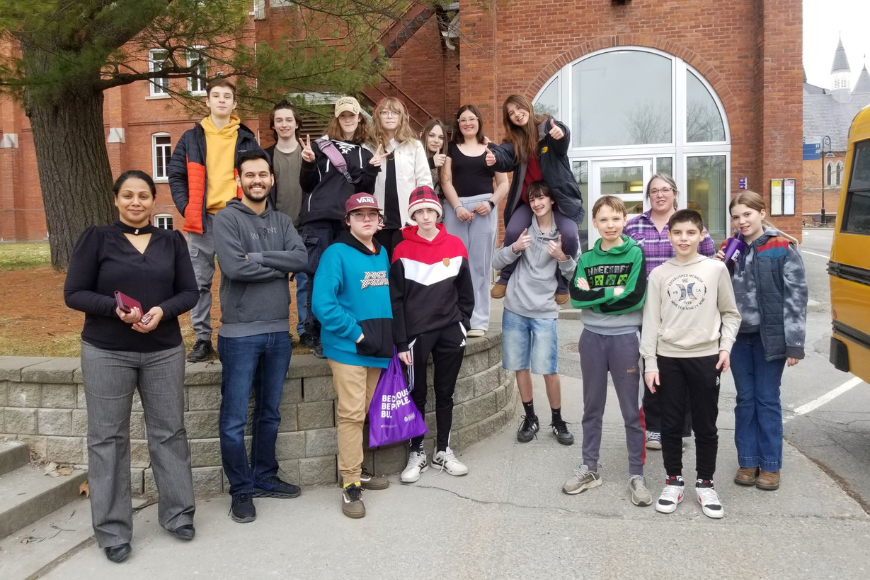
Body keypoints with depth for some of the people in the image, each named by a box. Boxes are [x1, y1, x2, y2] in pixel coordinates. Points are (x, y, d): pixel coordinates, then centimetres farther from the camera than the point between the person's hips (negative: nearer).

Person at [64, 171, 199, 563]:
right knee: (107, 438, 4)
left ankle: (177, 513, 22)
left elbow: (189, 292, 4)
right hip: (106, 354, -2)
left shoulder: (172, 241, 6)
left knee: (169, 431, 8)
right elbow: (73, 294, -4)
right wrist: (115, 308, -20)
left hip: (164, 352, 2)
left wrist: (163, 311, -16)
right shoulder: (96, 238, 0)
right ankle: (112, 530, 15)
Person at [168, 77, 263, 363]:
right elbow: (176, 175, 8)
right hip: (202, 220, 1)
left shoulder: (247, 139, 9)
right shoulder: (192, 138, 9)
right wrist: (186, 207, -3)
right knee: (200, 283, 3)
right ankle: (203, 339, 12)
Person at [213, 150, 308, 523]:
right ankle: (241, 490, 16)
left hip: (279, 331, 5)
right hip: (240, 334, -5)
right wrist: (280, 266, -9)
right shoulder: (227, 219, -5)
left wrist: (259, 257, -16)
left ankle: (264, 477, 31)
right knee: (234, 420, 2)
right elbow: (234, 267, -20)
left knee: (270, 414, 16)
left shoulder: (281, 222, 11)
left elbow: (301, 258, -6)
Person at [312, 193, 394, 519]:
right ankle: (350, 485, 2)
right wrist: (355, 333, -18)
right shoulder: (337, 254, -10)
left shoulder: (382, 254, 11)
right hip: (347, 348, -6)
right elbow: (322, 303, -18)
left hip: (377, 348, 7)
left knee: (362, 413, 15)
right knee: (351, 414, -6)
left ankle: (355, 470, 29)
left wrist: (389, 334, 6)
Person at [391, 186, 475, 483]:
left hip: (450, 332, 2)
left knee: (445, 393, 11)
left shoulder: (456, 246, 4)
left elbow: (466, 291, 9)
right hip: (416, 333, -2)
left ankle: (444, 450, 24)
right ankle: (417, 453, 19)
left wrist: (462, 324, 4)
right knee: (417, 394, 6)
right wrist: (401, 342, -8)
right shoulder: (402, 251, -3)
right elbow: (396, 299, -5)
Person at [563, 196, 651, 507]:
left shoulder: (635, 254, -2)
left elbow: (635, 298, -14)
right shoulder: (586, 258, 6)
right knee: (592, 407, 13)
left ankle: (636, 475, 15)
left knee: (632, 411, 4)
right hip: (592, 338, 3)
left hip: (626, 338, -3)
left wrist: (594, 295, -10)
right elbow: (576, 297, -6)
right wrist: (613, 292, -13)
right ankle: (589, 469, 25)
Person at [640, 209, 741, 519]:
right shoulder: (659, 274, 2)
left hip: (706, 358, 0)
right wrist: (650, 363, -2)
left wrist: (726, 346, -5)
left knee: (706, 426, 7)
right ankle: (673, 481, 22)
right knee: (671, 424, 8)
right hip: (668, 358, 1)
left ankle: (705, 484, 22)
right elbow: (651, 321, 1)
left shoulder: (716, 269, 0)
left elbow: (731, 313, 8)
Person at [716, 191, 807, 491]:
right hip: (739, 336, 4)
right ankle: (748, 461, 21)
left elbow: (796, 297, -9)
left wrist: (794, 343, -12)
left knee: (767, 400, 5)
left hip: (769, 336, -4)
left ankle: (771, 465, 18)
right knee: (745, 400, 11)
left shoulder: (783, 249, -7)